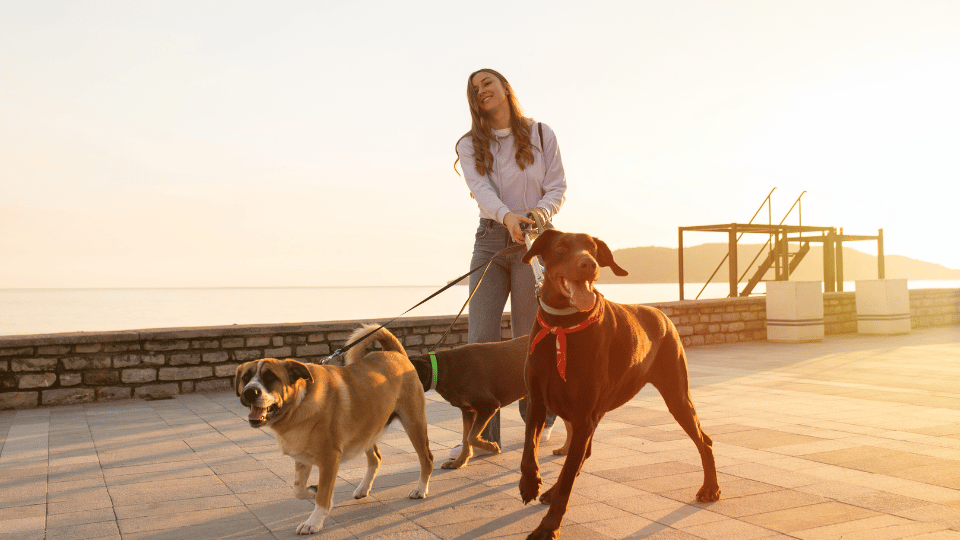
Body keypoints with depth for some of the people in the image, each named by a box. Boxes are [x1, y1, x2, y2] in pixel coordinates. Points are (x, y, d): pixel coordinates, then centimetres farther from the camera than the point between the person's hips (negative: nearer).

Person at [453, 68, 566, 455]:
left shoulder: (541, 135, 6)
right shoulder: (470, 145, 8)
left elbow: (558, 187, 1)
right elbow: (480, 189, -10)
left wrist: (540, 211, -22)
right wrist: (508, 215, -30)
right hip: (490, 239, 2)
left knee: (529, 337, 1)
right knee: (480, 336, -10)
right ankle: (483, 434, -5)